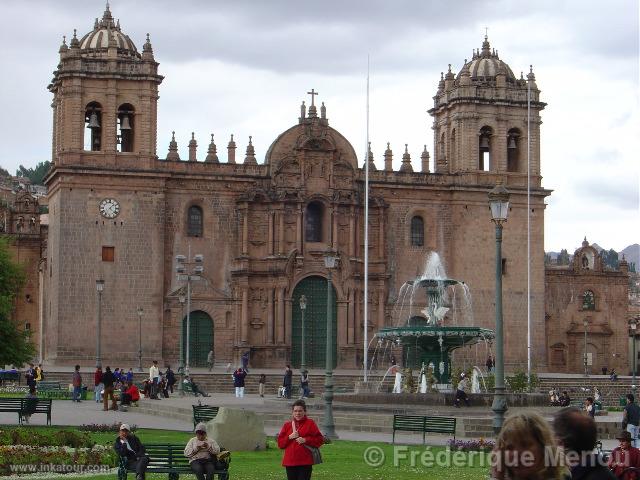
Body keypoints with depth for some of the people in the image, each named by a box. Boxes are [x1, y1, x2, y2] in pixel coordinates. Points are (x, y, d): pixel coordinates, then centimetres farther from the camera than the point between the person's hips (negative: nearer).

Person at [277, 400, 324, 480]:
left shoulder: (310, 423, 2)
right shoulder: (287, 424, 10)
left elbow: (320, 439, -2)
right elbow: (280, 443, 8)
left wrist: (305, 440, -13)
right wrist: (289, 437, -9)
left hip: (305, 463, -3)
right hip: (290, 462, 3)